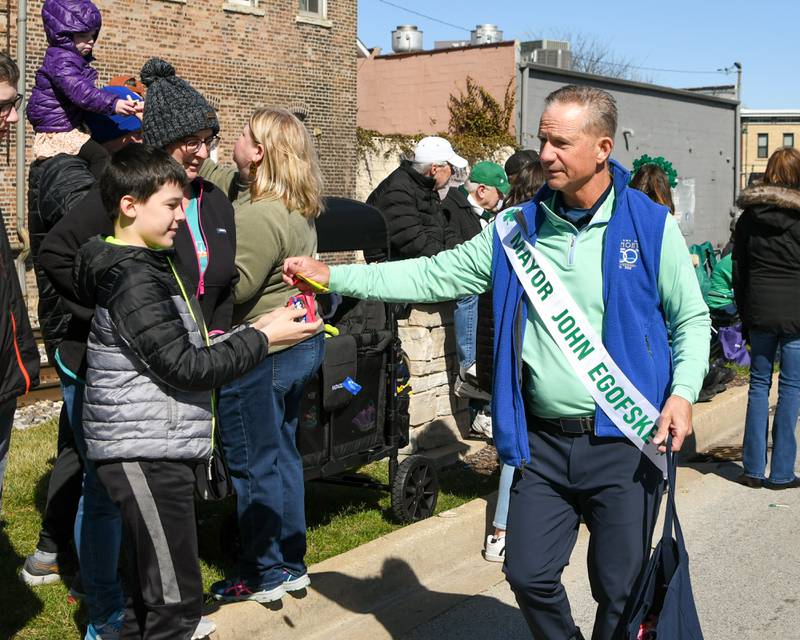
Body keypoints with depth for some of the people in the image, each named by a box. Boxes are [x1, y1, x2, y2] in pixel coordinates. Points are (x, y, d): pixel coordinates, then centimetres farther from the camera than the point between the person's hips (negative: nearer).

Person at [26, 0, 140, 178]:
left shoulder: (77, 59, 12)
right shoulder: (60, 60, -20)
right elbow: (80, 91, -34)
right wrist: (113, 103, -43)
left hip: (72, 126, 11)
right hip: (58, 131, -11)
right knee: (100, 156, -25)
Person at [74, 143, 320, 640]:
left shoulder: (148, 264, 15)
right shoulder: (133, 279, -17)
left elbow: (182, 349, 19)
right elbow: (184, 368, -19)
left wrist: (249, 332, 9)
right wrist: (263, 339, -13)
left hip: (156, 450, 10)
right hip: (146, 454, -10)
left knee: (154, 585, 18)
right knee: (177, 597, -7)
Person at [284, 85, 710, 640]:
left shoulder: (651, 225, -6)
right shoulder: (518, 229, 3)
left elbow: (691, 319, 2)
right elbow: (435, 276, 3)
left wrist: (682, 391, -14)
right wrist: (333, 276, -3)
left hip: (624, 445, -3)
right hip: (543, 442, 3)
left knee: (620, 592, 8)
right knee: (530, 575, 10)